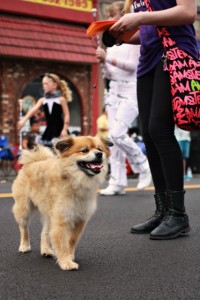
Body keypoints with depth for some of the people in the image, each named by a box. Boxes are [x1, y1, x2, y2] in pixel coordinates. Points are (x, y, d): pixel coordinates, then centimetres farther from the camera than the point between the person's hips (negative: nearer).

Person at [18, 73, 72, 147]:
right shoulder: (42, 100, 6)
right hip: (49, 130, 4)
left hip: (59, 129, -4)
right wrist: (24, 120, -23)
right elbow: (33, 110, -8)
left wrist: (65, 129, -13)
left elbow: (66, 114, -6)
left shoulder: (61, 99, -4)